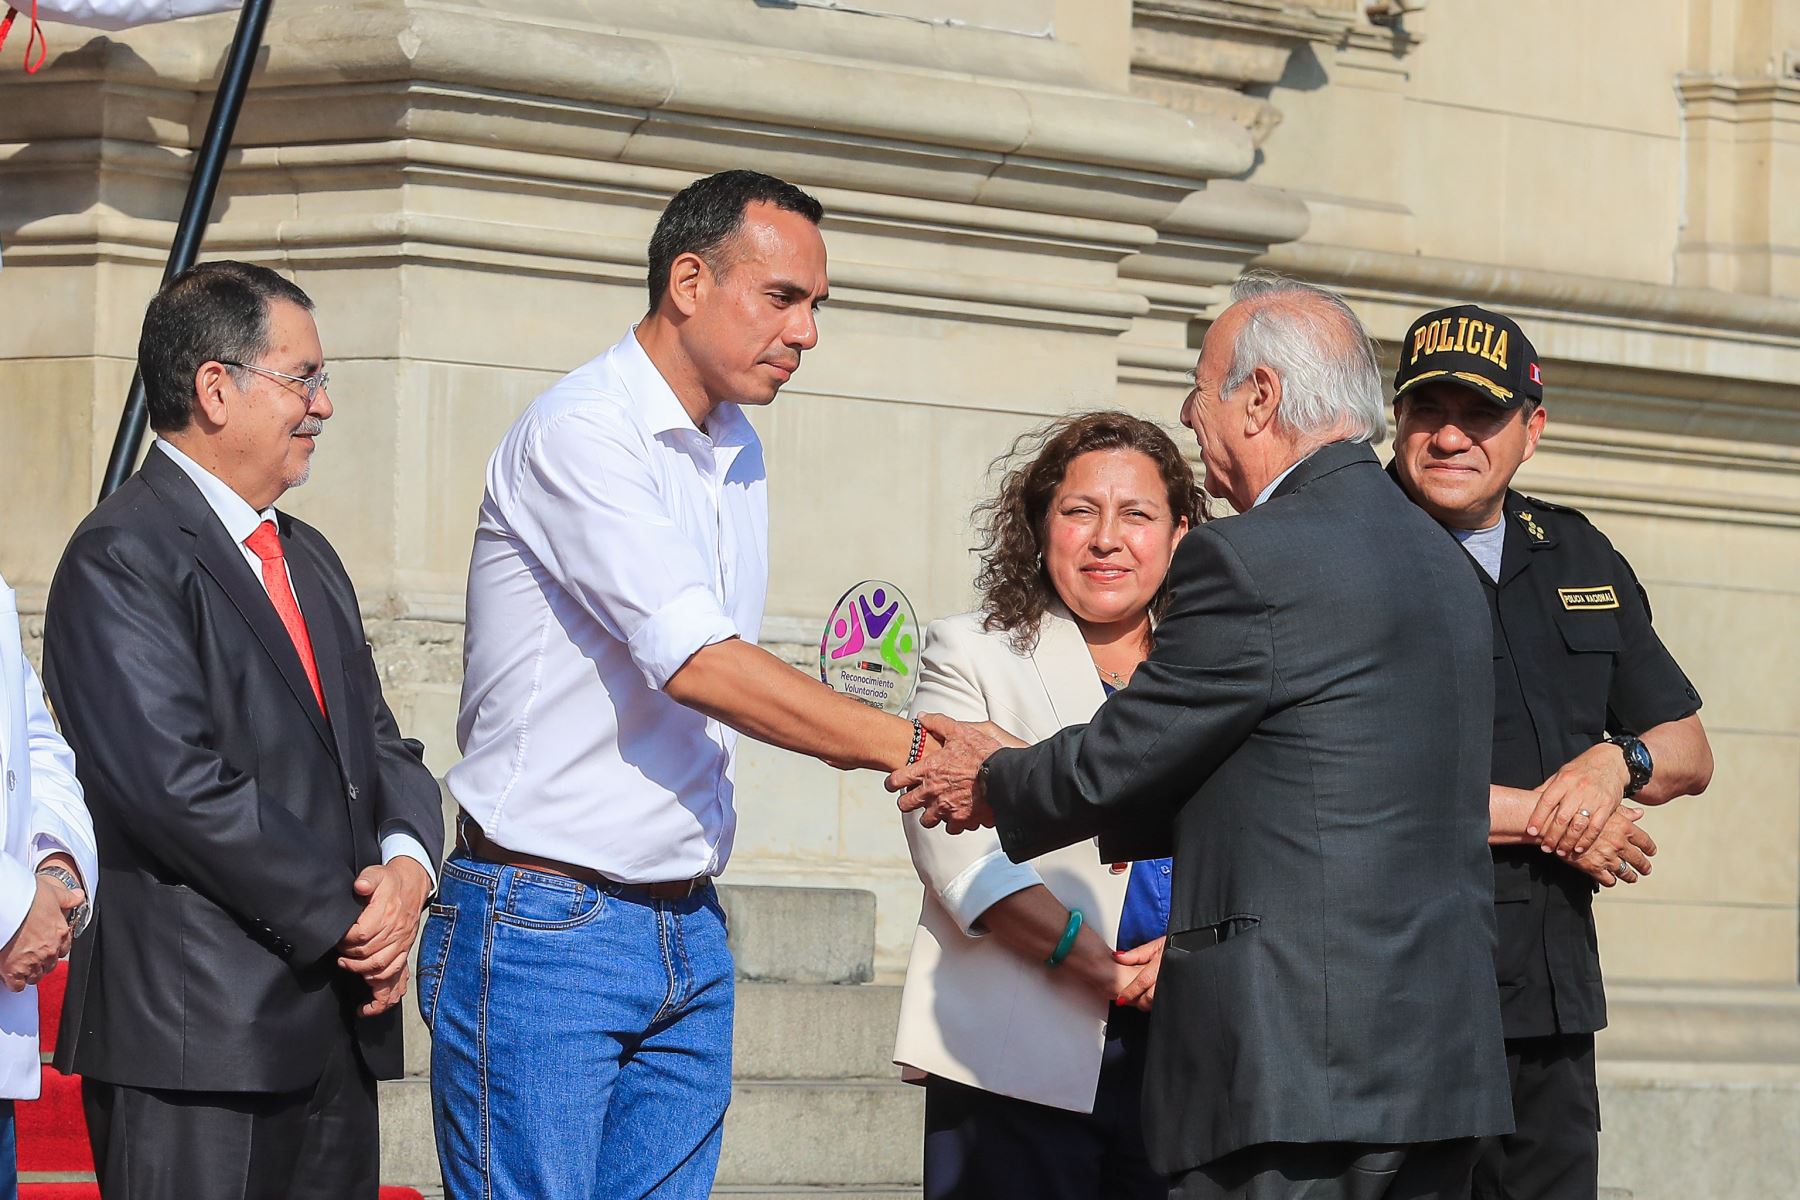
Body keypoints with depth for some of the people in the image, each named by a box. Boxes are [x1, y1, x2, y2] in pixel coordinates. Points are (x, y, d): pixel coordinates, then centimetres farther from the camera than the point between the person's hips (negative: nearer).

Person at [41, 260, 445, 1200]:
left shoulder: (309, 560, 21)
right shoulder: (122, 559, -9)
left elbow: (380, 746, 20)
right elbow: (179, 786, -18)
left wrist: (407, 861, -3)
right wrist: (350, 915, -13)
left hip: (335, 1032, 8)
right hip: (192, 1033, -8)